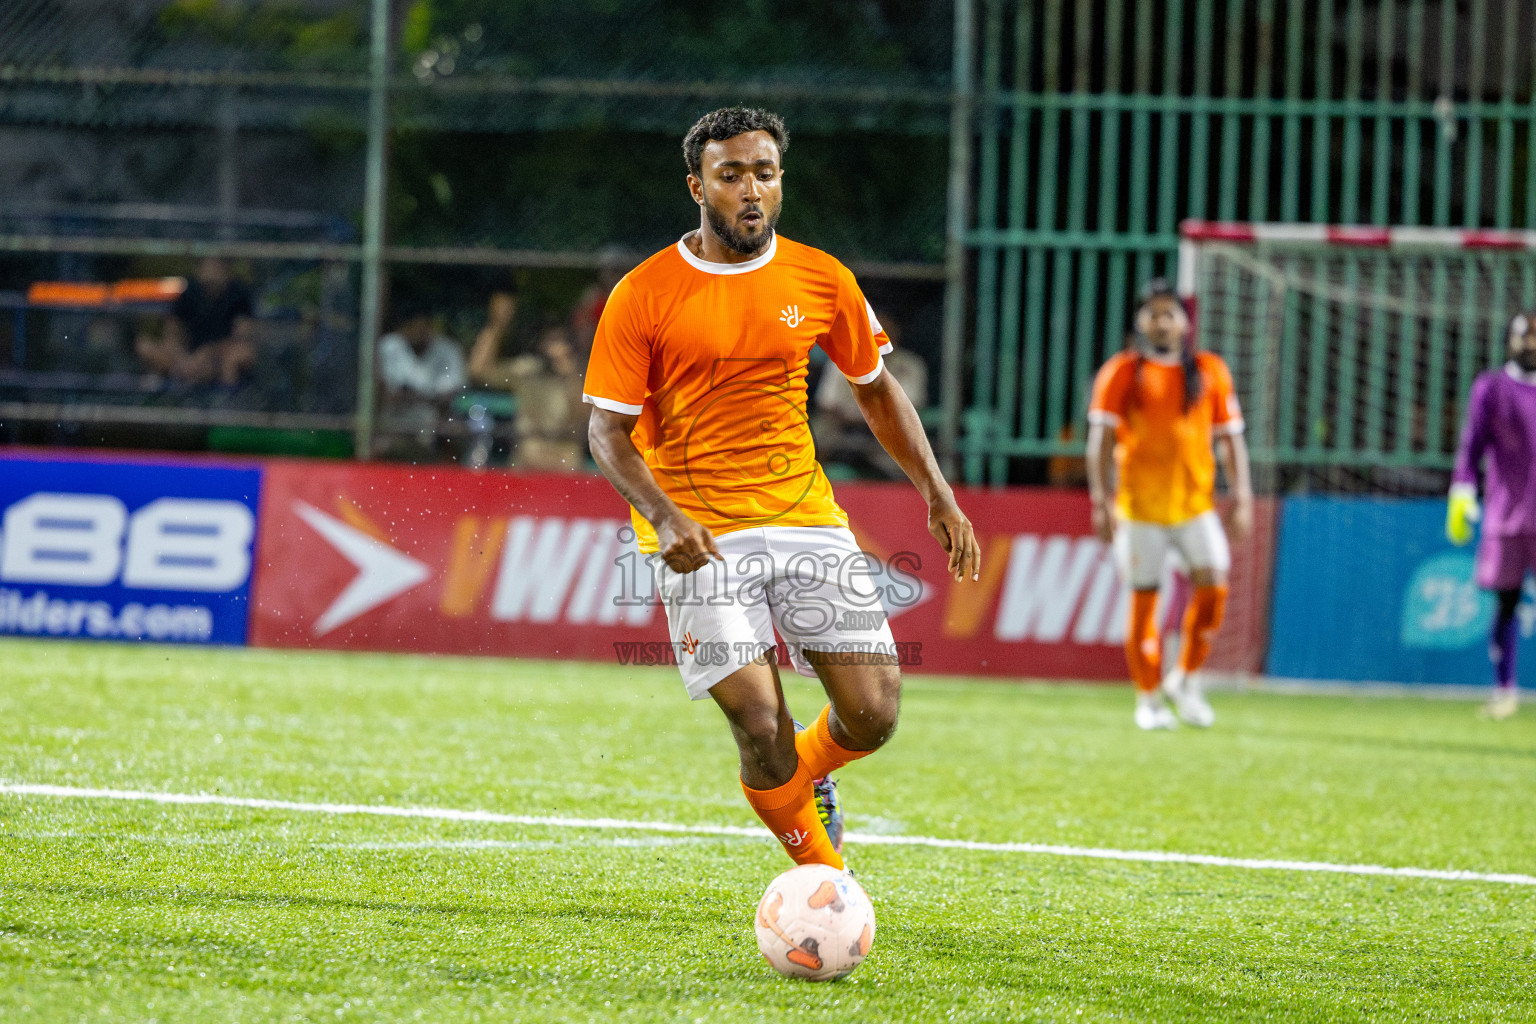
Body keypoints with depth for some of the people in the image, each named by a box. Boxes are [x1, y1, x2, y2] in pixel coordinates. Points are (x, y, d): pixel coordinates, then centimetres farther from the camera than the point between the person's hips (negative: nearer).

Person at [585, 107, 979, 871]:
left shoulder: (821, 282, 5)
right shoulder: (643, 295, -4)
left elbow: (875, 389, 19)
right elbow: (607, 430, -3)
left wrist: (938, 495, 13)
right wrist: (663, 515, -20)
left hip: (805, 520, 3)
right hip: (699, 539, -3)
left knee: (873, 714, -7)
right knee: (761, 729, -14)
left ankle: (807, 774, 29)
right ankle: (822, 871, 12)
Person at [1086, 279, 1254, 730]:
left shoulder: (1209, 371, 10)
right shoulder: (1122, 372, 3)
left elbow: (1231, 440, 12)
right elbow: (1100, 440, -2)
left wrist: (1241, 498, 2)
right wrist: (1103, 500, -13)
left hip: (1196, 501, 2)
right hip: (1140, 504, -2)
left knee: (1213, 586, -14)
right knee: (1143, 598, -2)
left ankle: (1185, 678, 6)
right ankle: (1148, 699, 10)